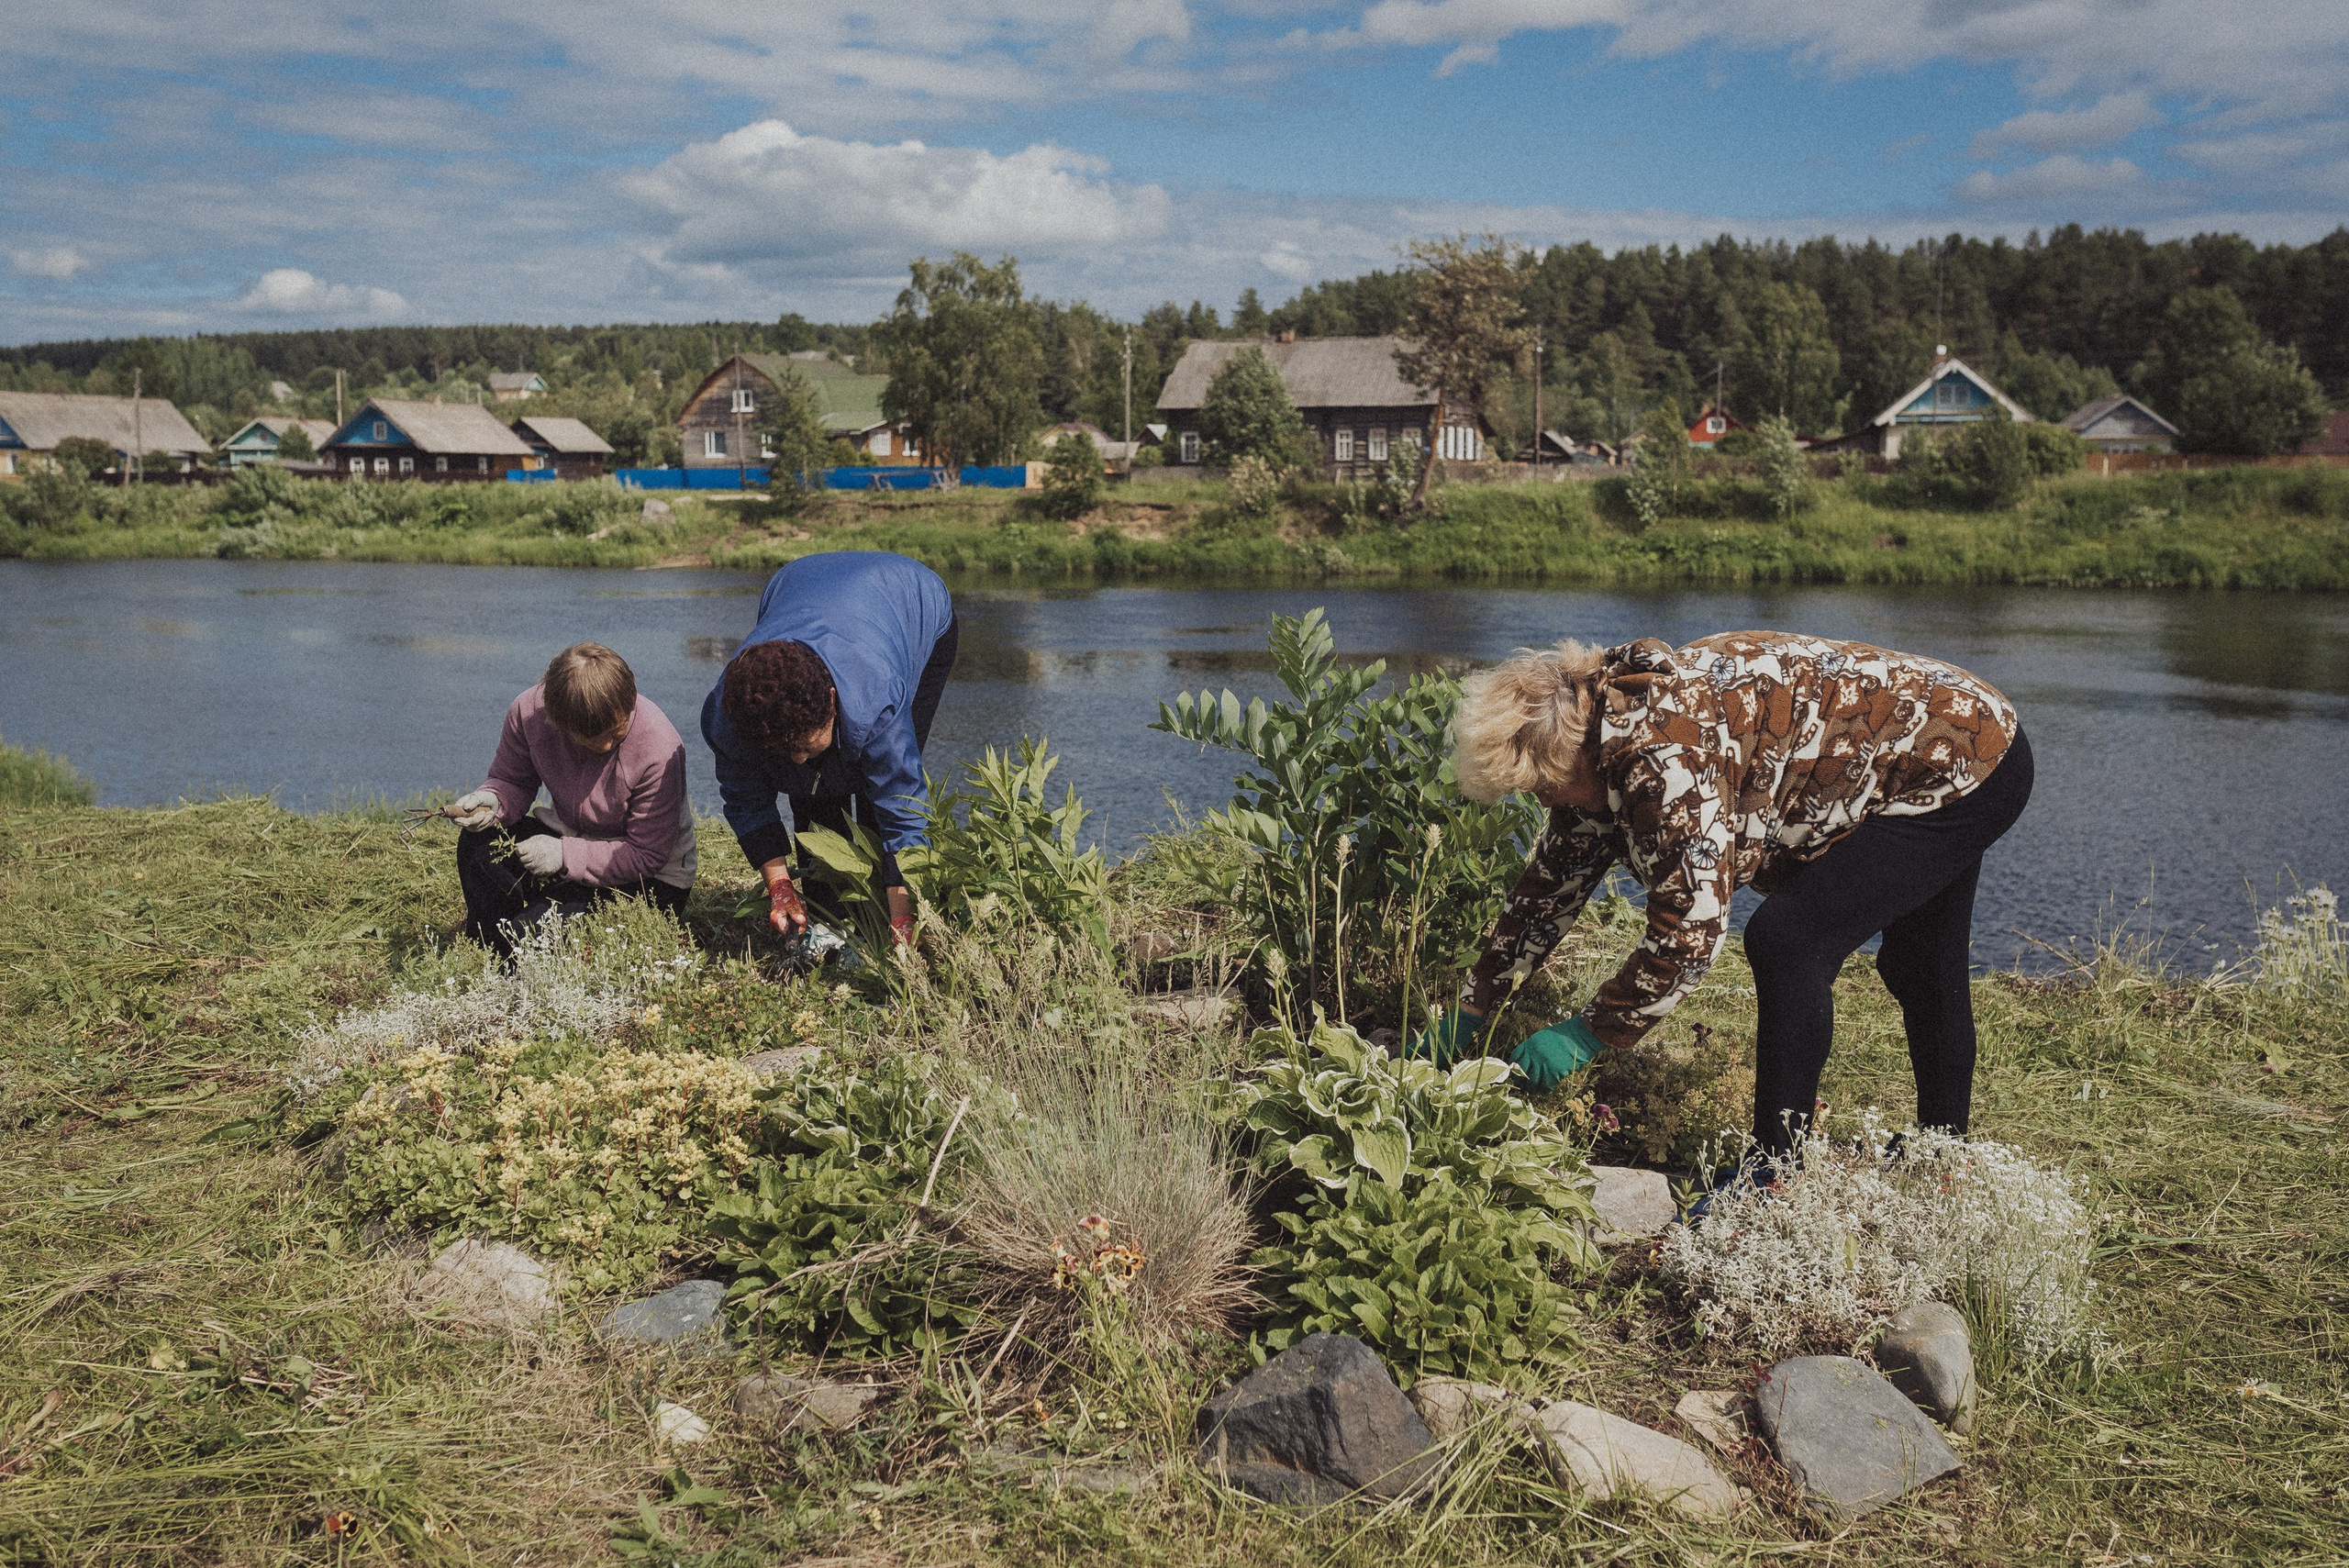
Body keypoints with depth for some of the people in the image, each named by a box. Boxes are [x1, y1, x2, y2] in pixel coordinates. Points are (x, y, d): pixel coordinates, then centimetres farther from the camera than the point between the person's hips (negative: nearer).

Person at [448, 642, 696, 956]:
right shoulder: (529, 712, -16)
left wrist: (565, 855, -32)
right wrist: (491, 801, -24)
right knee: (478, 843, -19)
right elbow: (511, 781, 2)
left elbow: (648, 854, -22)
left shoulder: (658, 750, -29)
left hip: (650, 880, -6)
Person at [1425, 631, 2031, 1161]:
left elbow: (1690, 928, -32)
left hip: (1964, 766, -11)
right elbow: (1554, 879, 6)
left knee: (1788, 941, -19)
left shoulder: (1661, 753, -33)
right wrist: (1472, 1007, 7)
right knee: (1918, 969, 24)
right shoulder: (1603, 733, -3)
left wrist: (1588, 1033, -21)